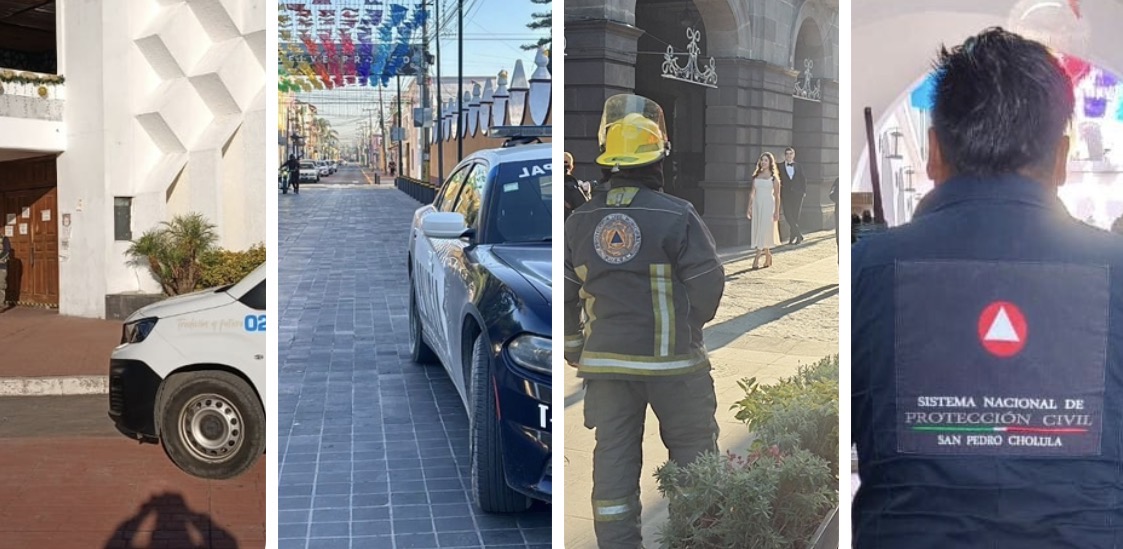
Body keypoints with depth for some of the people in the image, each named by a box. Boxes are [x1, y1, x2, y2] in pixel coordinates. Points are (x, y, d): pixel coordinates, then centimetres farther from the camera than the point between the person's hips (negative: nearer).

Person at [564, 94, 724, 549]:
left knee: (614, 456, 10)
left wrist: (573, 347, 20)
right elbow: (708, 285, -11)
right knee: (693, 448, 10)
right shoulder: (677, 215, -13)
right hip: (670, 359, -4)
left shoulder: (579, 221, 2)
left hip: (605, 359, 4)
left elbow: (564, 292, 8)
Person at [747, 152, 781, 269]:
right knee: (757, 231, 6)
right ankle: (768, 255, 21)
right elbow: (752, 193, 12)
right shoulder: (756, 176, 11)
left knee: (764, 231, -9)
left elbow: (777, 196, -1)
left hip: (768, 205, -5)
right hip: (757, 205, 5)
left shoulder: (773, 177, 0)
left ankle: (756, 259, -12)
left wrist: (777, 211, -6)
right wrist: (749, 208, 7)